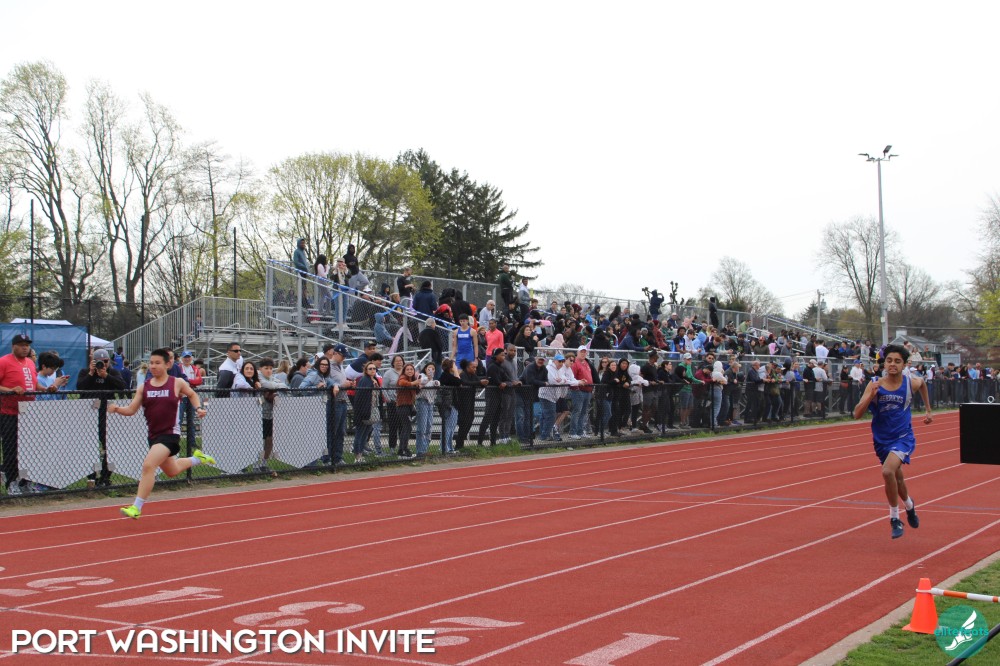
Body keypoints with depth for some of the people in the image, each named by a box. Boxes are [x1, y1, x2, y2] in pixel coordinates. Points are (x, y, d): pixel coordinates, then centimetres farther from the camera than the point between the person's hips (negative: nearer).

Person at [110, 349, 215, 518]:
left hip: (170, 433, -6)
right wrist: (117, 409, -18)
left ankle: (137, 507, -18)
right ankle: (197, 458, 53)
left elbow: (192, 394, 16)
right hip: (153, 434, 6)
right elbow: (131, 410, 1)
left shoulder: (177, 383, -3)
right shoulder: (143, 387, 4)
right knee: (171, 471, 23)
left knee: (148, 465, -24)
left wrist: (198, 408, 0)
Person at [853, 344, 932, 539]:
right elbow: (857, 414, -18)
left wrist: (928, 410, 21)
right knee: (897, 478, 21)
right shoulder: (874, 384, -12)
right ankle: (909, 505, 53)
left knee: (888, 472, -27)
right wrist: (871, 395, -31)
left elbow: (923, 384, 17)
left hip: (903, 437, -3)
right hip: (882, 440, 3)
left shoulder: (911, 383, -10)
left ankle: (895, 518, -10)